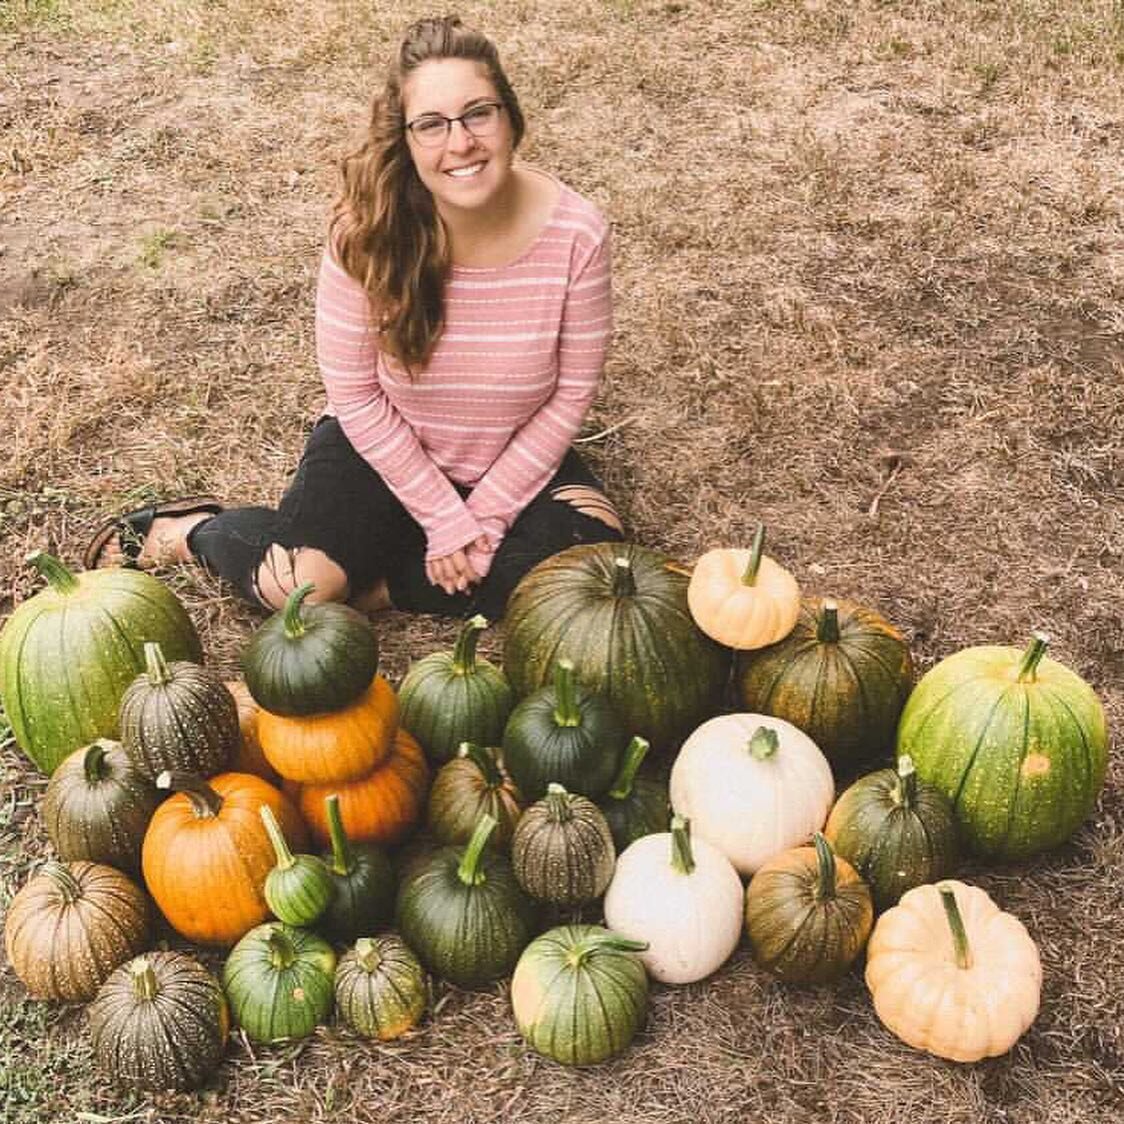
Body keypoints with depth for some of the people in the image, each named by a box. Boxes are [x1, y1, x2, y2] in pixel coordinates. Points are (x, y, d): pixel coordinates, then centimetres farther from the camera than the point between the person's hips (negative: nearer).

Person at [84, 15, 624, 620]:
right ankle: (183, 530, 11)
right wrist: (444, 515, -15)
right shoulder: (368, 229, -24)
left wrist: (487, 513, -14)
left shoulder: (577, 233, -22)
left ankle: (369, 581, -8)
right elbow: (355, 393, -14)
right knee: (298, 584, -23)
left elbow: (571, 395, -12)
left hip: (515, 458, 2)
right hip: (383, 443, -2)